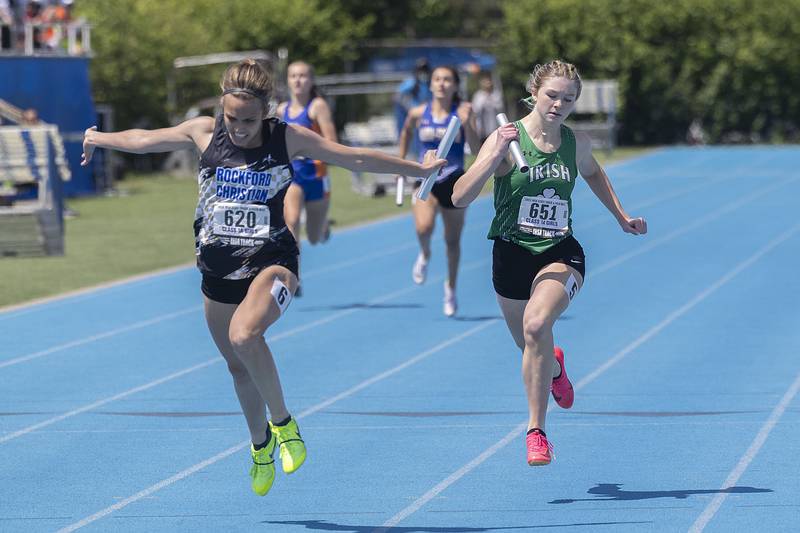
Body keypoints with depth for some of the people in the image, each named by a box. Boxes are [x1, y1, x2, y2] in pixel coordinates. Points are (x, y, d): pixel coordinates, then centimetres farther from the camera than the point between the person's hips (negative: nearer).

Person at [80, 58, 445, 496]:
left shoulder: (288, 138, -8)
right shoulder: (204, 132, -3)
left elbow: (354, 158, 0)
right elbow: (144, 140, 13)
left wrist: (417, 169, 6)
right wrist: (99, 139, 27)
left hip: (270, 261, -4)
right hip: (217, 267, 4)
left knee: (244, 336, -31)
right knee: (237, 365, 14)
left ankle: (282, 422, -10)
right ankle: (260, 445, 39)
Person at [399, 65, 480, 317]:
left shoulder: (463, 112, -9)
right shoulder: (418, 114, -3)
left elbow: (476, 150, -16)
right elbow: (406, 133, 20)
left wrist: (466, 124, -29)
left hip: (454, 182, 0)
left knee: (452, 241, 11)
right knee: (423, 227, -26)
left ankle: (451, 287, 34)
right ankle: (425, 255, 9)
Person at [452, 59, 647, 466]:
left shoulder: (577, 143, 0)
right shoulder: (507, 138, -11)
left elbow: (592, 173, 26)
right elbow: (460, 197, -20)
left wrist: (621, 216, 22)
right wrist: (496, 155, -31)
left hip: (560, 254, 0)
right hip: (512, 254, 0)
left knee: (536, 325, -29)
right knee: (531, 347, 17)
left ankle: (536, 431, -21)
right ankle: (554, 367, 59)